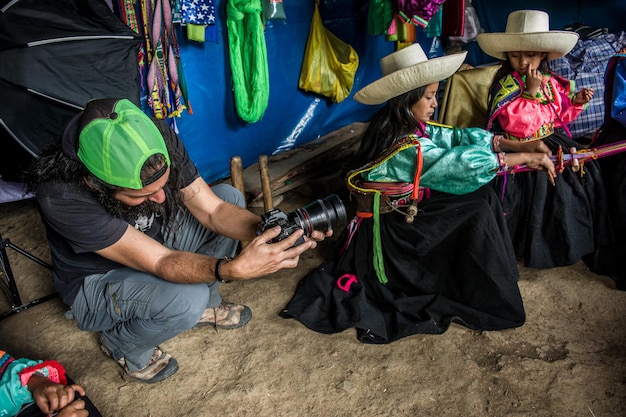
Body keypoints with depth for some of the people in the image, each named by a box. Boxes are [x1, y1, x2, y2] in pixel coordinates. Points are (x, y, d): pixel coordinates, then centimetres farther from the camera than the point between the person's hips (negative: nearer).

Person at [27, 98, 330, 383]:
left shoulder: (159, 142, -25)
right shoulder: (60, 196, -38)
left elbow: (213, 209, -18)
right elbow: (158, 261, -37)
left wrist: (270, 232, -36)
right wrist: (231, 269, -54)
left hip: (155, 238, 6)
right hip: (98, 281, -5)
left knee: (230, 196, -11)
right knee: (186, 298, -33)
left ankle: (204, 304, 8)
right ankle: (122, 343, 2)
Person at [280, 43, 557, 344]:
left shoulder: (413, 127, -1)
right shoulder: (406, 148, -28)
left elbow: (460, 136, -4)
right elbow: (465, 161, -29)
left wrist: (522, 145, -11)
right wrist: (525, 158, -21)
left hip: (408, 211, 9)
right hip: (390, 231, -9)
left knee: (482, 196, 5)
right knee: (477, 212, -11)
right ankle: (486, 303, 1)